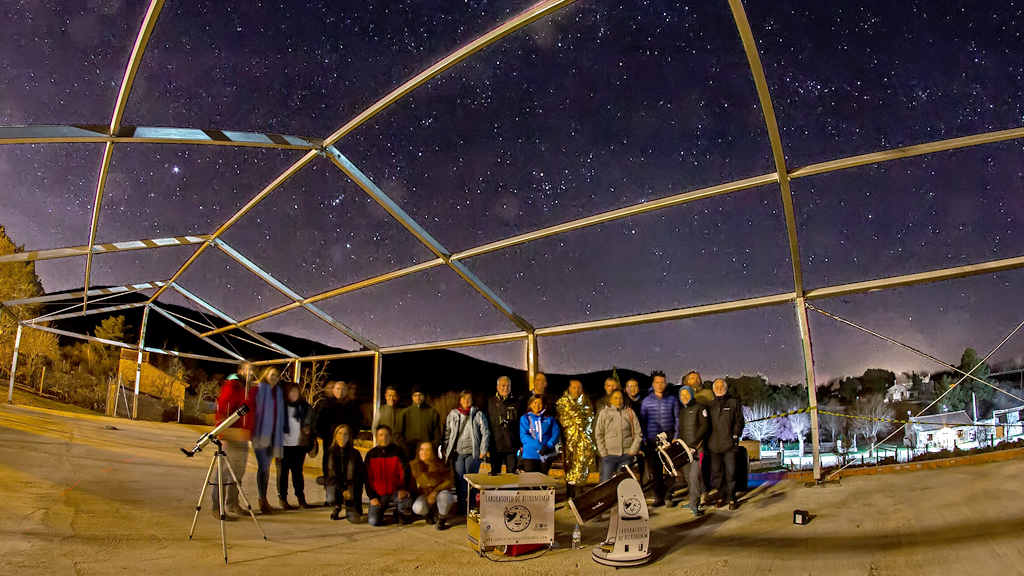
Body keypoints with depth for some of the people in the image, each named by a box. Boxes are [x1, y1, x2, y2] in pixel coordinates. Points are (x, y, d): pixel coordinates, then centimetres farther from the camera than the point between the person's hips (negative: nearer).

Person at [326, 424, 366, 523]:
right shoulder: (330, 453, -1)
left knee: (354, 519, -17)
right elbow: (330, 475, -8)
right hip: (335, 484, 0)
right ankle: (338, 506, 5)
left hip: (351, 485, 0)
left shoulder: (355, 453, 1)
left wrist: (349, 490, -15)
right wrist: (343, 490, -21)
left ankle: (349, 505, 20)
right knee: (331, 500, -34)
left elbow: (360, 476, 0)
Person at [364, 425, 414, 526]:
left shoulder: (398, 451, 0)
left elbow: (405, 471, -2)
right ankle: (380, 509, 19)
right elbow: (368, 478, 6)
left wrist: (404, 489, -17)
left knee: (407, 501, -32)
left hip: (395, 492, -1)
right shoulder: (371, 455, 4)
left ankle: (400, 512, 5)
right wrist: (372, 496, -3)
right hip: (378, 495, 1)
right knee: (374, 521, -17)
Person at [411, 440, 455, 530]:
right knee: (418, 508, -32)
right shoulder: (414, 465, -9)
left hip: (440, 492, -1)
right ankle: (429, 514, 8)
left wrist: (435, 492, -22)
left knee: (444, 495, -38)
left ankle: (441, 519, -5)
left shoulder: (440, 465, -13)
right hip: (424, 495, 1)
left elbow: (448, 482, -11)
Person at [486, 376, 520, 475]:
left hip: (512, 446, 1)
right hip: (495, 445, -1)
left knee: (512, 474, 3)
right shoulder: (490, 402, 5)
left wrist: (520, 444, 3)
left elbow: (520, 425, 10)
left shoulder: (515, 404, 9)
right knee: (494, 474, 5)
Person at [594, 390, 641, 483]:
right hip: (609, 456, -1)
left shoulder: (630, 412, 7)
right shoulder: (604, 413, 5)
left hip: (627, 455, 1)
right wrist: (603, 453, -1)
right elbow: (598, 435, 6)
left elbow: (638, 433, 7)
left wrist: (633, 451, -1)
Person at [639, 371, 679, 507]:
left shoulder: (672, 399, 8)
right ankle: (658, 497, 12)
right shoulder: (646, 401, 8)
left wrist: (676, 437, 1)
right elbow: (642, 421, 9)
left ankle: (668, 497, 7)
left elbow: (677, 419, 9)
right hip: (652, 440, 1)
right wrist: (644, 440, 4)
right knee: (655, 470, 3)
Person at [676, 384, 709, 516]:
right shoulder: (682, 410, 19)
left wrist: (694, 441, -14)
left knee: (694, 475, -14)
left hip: (697, 447, -6)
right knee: (688, 476, 6)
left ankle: (694, 505, -11)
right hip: (684, 447, 6)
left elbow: (704, 426, -6)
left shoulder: (699, 407, 0)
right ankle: (693, 501, 17)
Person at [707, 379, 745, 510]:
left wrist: (735, 435, -5)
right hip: (714, 445, 3)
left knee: (730, 473, -3)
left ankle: (731, 498, 6)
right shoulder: (710, 405, 14)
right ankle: (721, 497, 17)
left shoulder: (734, 403, 9)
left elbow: (739, 421, 6)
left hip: (729, 444, -2)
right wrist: (708, 442, 7)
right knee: (717, 473, 6)